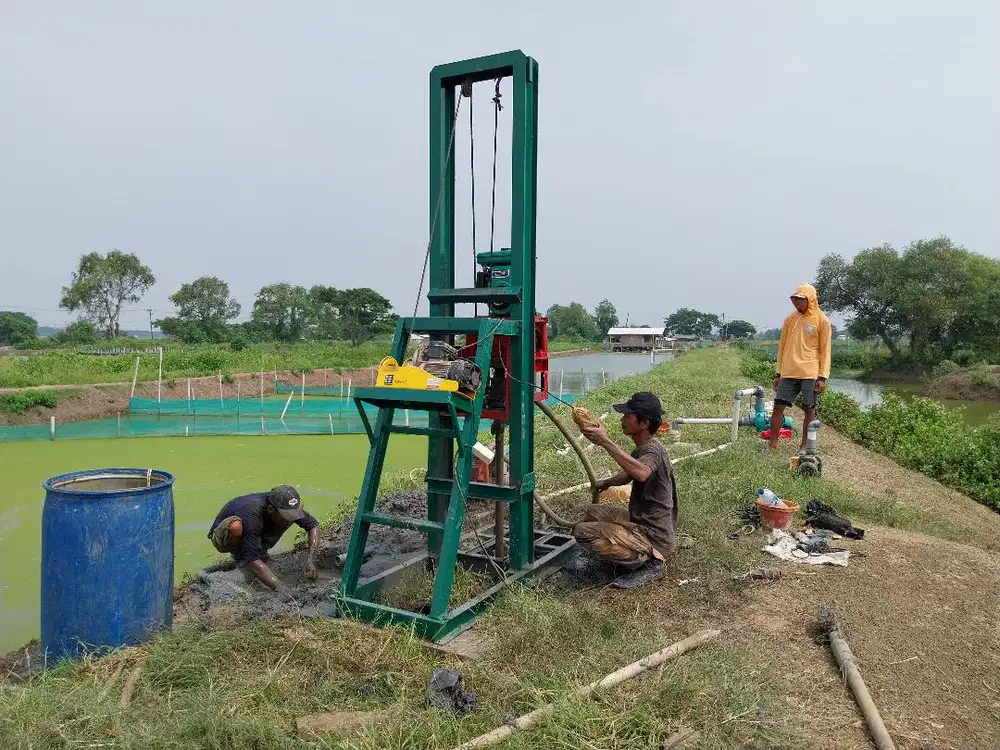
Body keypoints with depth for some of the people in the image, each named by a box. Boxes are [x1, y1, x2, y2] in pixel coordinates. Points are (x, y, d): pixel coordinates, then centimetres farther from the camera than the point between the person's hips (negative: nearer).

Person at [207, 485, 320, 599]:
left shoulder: (286, 507, -24)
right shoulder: (252, 514, -41)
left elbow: (314, 525, -12)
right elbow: (252, 560, -46)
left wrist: (310, 560, -25)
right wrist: (279, 586, -55)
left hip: (255, 535, 6)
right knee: (236, 525, -40)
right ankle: (240, 557, -9)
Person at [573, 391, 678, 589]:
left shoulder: (653, 451, -22)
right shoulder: (643, 448, 9)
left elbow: (641, 473, -47)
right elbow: (628, 474, 30)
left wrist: (606, 442, -45)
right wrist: (607, 482, 15)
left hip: (653, 538, -10)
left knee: (582, 532, -20)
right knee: (595, 512, 26)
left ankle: (648, 562, -9)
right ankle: (645, 555, 11)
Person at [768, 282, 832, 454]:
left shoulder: (822, 320, -1)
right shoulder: (790, 319, 10)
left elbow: (825, 351, -2)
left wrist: (823, 377, -8)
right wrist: (778, 373, 12)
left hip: (810, 374, -3)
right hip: (789, 373, 4)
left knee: (809, 409, 4)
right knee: (778, 406, 0)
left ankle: (804, 445, 15)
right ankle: (772, 444, 9)